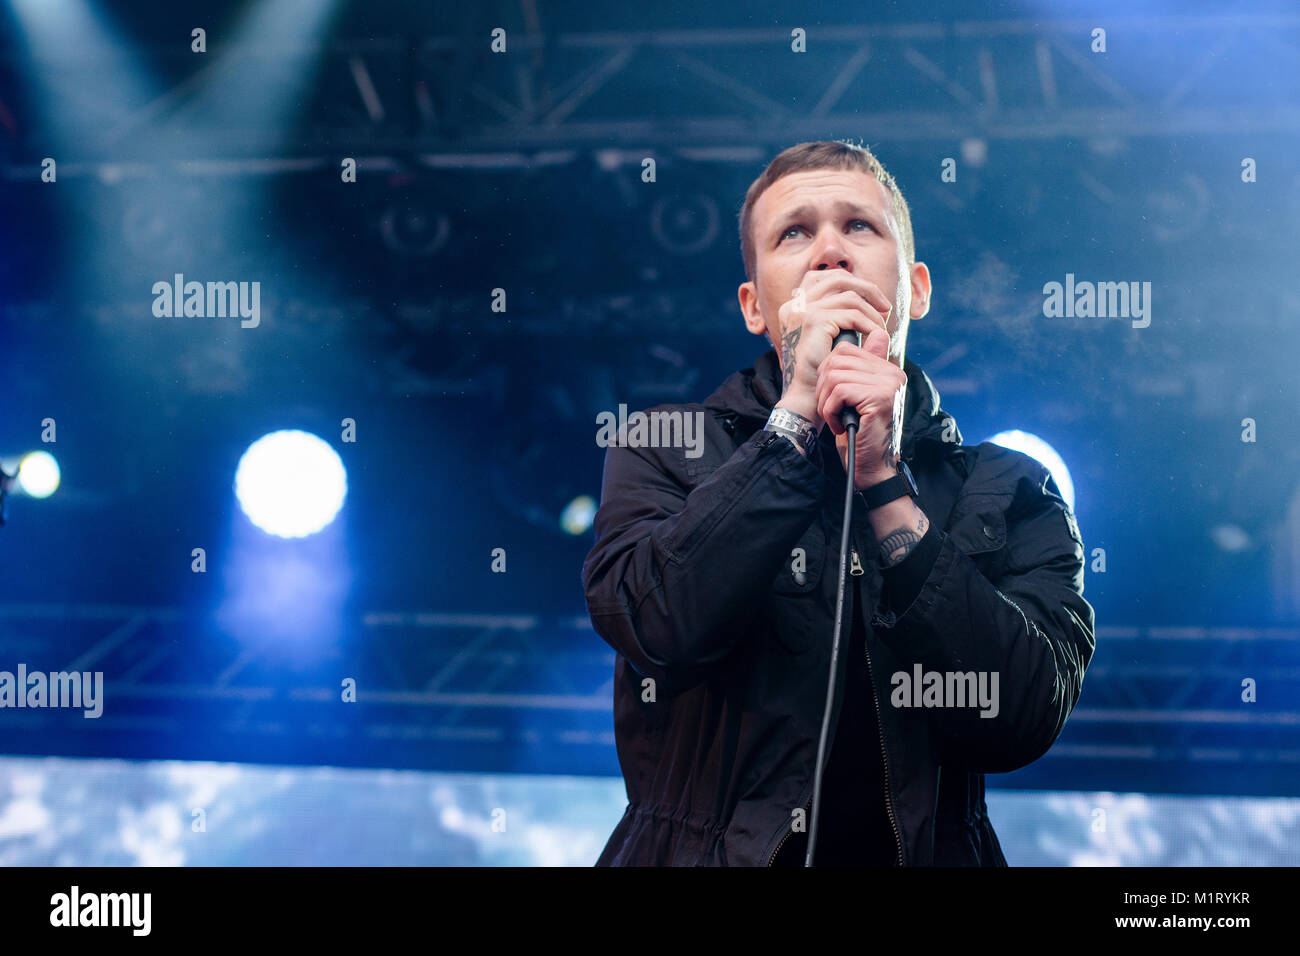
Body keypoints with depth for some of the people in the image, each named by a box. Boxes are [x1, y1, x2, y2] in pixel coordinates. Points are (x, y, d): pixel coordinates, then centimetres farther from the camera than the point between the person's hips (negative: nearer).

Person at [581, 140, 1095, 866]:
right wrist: (800, 407, -9)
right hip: (705, 850, 1)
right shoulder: (665, 451, 8)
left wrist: (885, 485, -9)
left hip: (911, 852, 0)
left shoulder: (1010, 492, 8)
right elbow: (657, 624, -10)